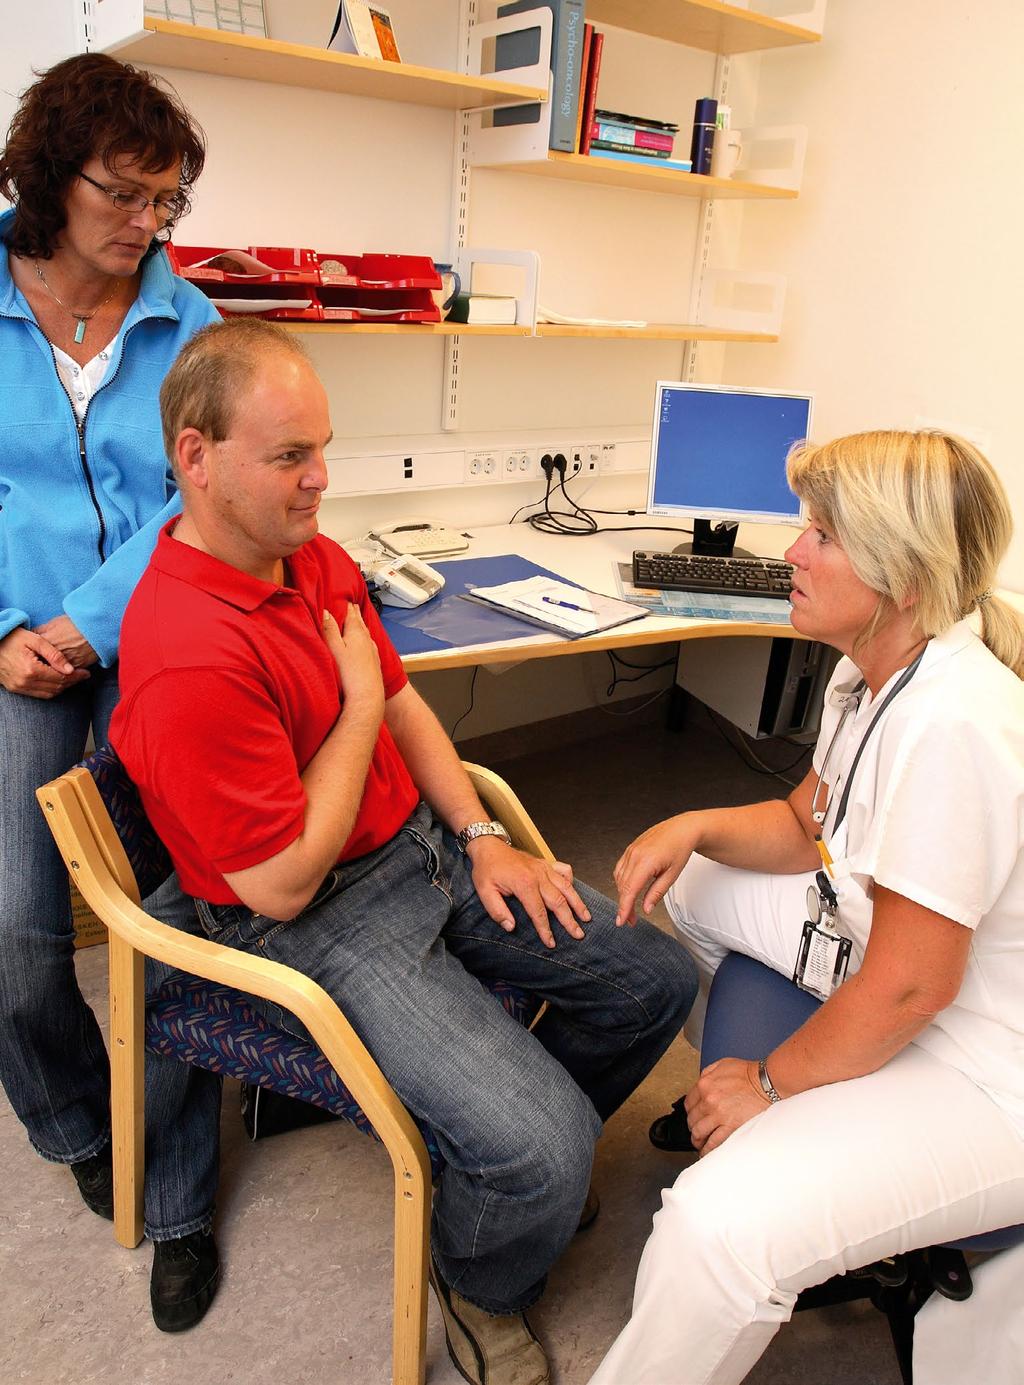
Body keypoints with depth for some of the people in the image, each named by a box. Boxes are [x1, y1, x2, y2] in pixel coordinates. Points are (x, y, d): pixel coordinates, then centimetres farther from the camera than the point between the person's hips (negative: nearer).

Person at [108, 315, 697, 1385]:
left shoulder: (317, 559, 2)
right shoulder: (185, 662, -28)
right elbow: (282, 885, -23)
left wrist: (482, 837, 3)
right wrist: (361, 710, -14)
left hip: (426, 848, 9)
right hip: (313, 923, -8)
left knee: (655, 978, 7)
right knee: (545, 1148, -20)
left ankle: (513, 1164, 33)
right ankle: (479, 1287, 19)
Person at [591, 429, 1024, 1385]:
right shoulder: (873, 676, 0)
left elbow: (910, 986, -27)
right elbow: (806, 825, 13)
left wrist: (773, 1082, -13)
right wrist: (697, 827, -6)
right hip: (895, 955, 10)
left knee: (718, 1228, -29)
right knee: (688, 885, 21)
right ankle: (738, 1087, 40)